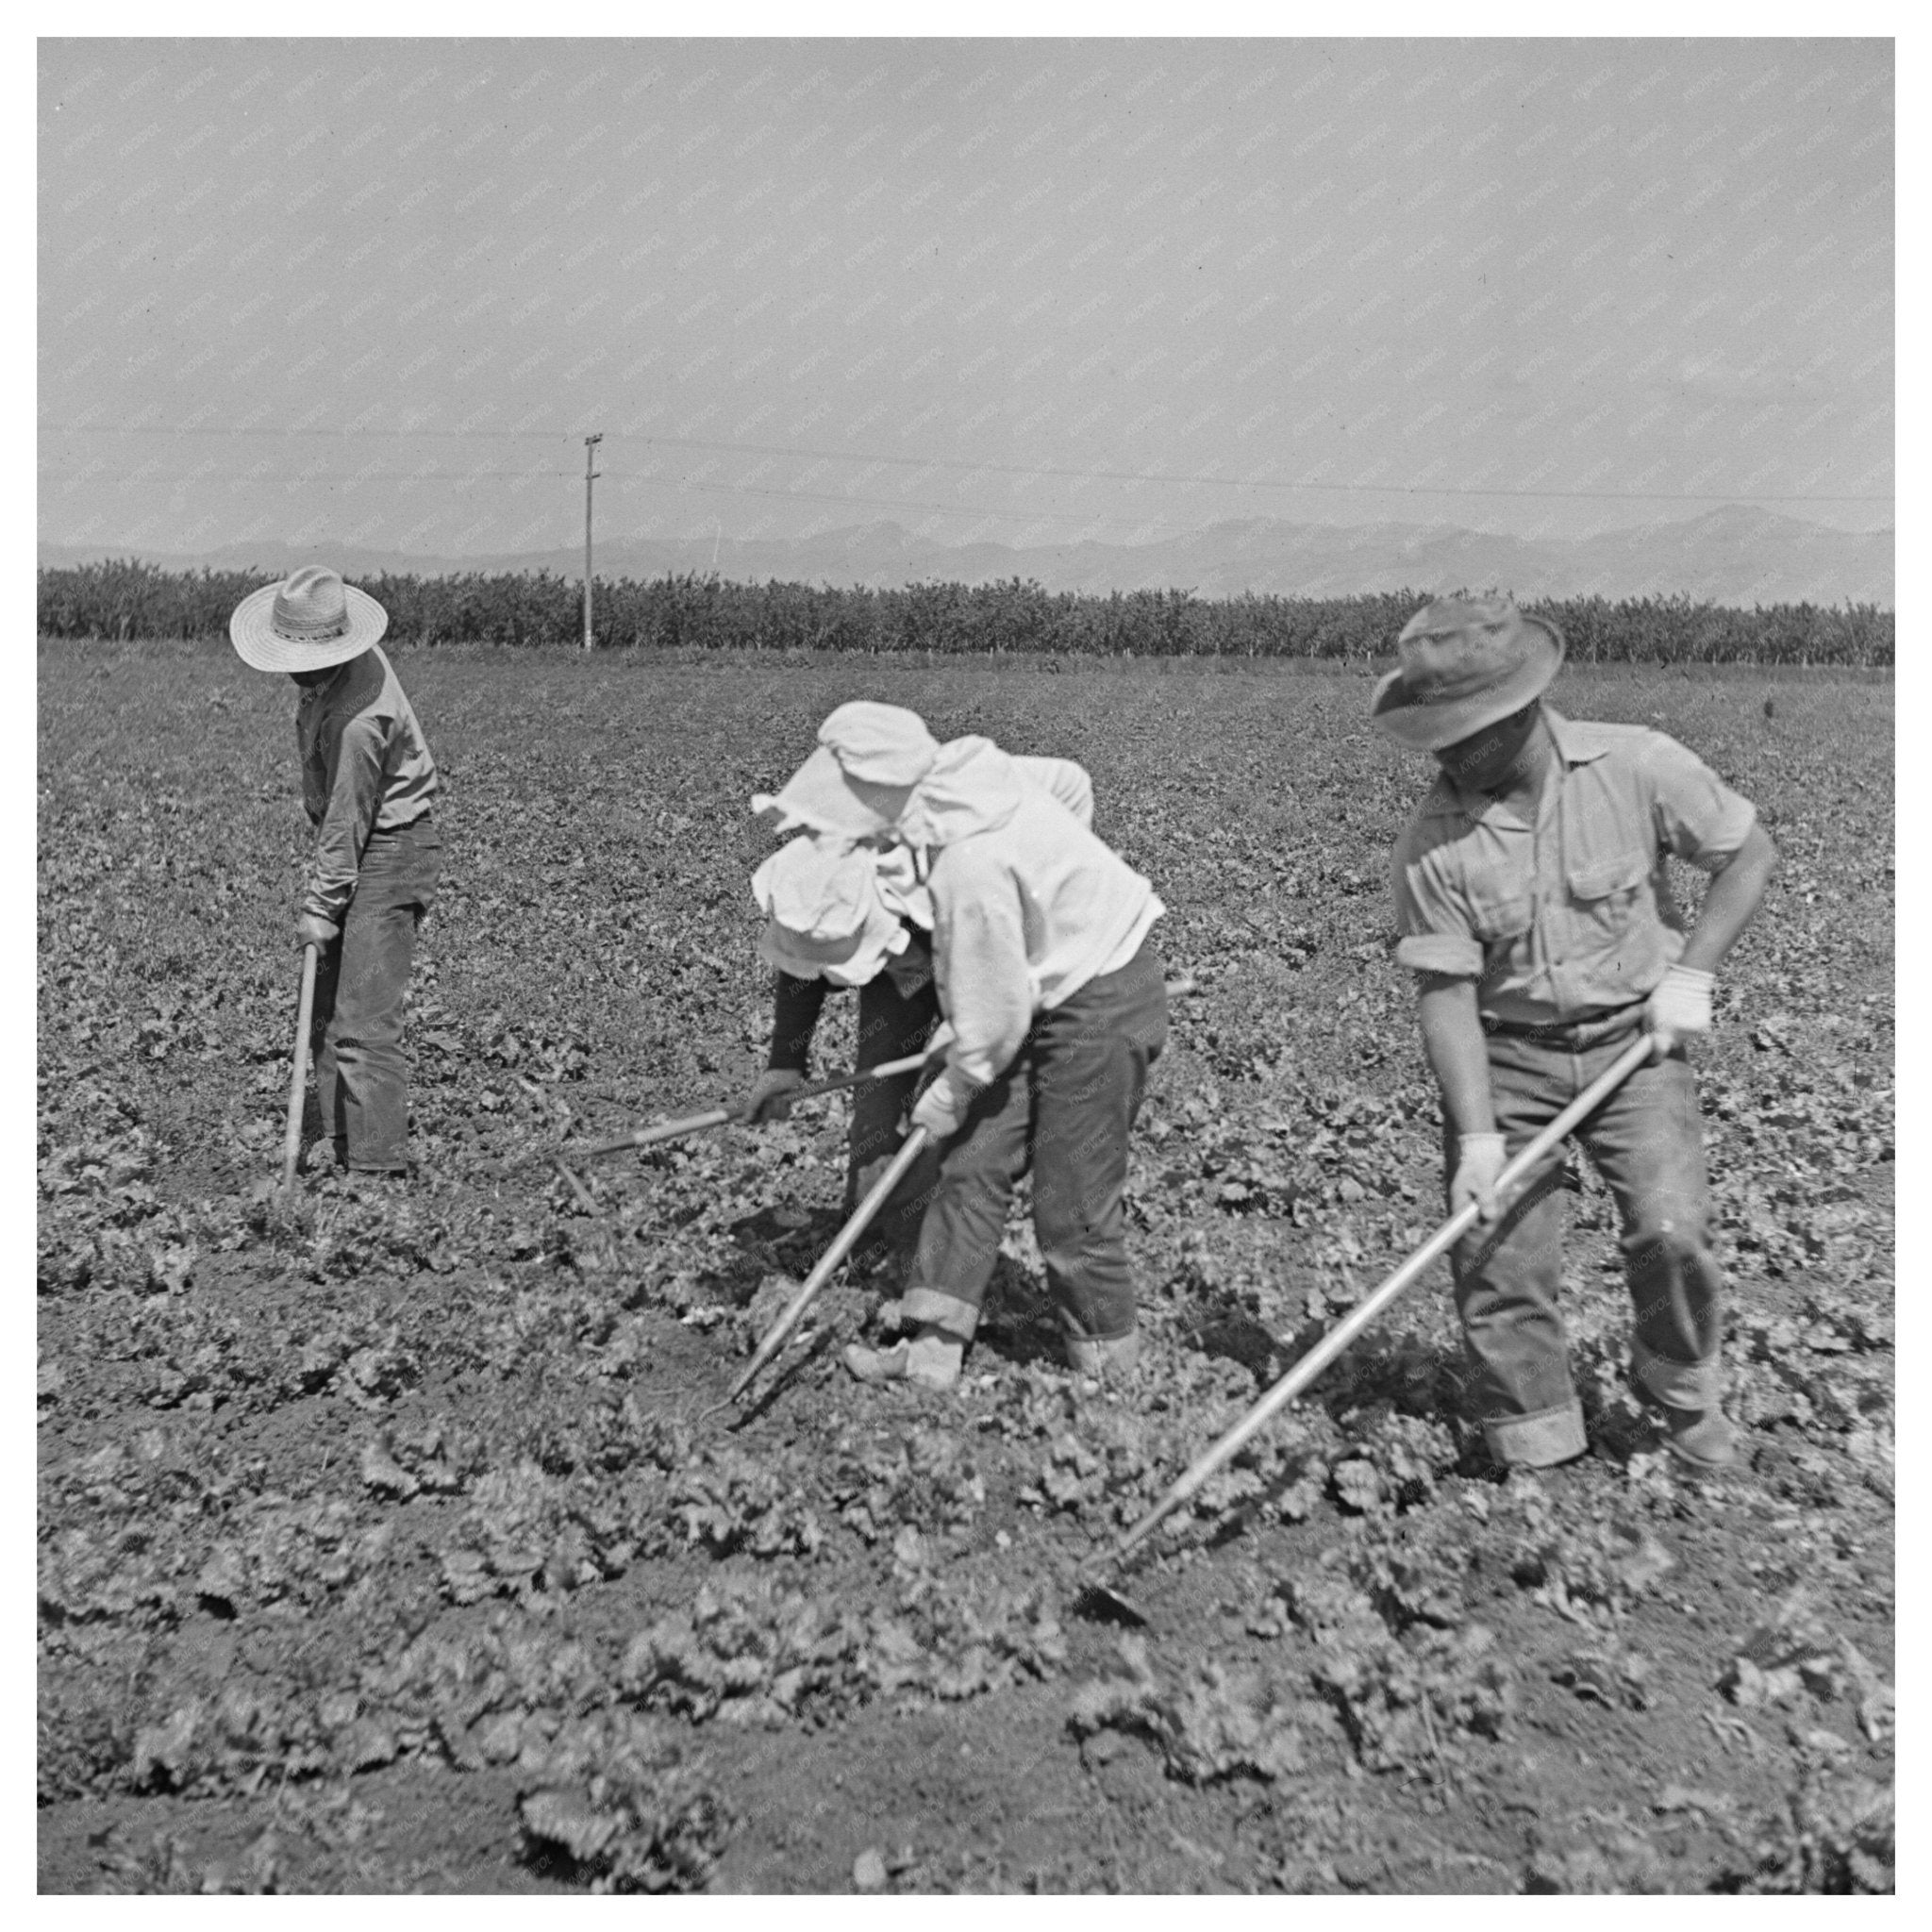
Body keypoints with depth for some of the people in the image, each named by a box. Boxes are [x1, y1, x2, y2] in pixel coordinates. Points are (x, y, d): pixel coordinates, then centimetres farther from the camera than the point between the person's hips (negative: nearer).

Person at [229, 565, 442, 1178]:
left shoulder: (360, 716, -29)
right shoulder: (349, 658, 1)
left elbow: (348, 819, -23)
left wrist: (320, 904, -16)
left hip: (386, 857, -10)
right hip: (358, 848, 10)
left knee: (363, 1023, -12)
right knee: (326, 1007, 15)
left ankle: (378, 1166, -9)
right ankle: (337, 1140, 24)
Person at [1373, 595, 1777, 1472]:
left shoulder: (1637, 766, -13)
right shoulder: (1432, 842, -14)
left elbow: (1749, 853, 0)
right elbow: (1445, 992, -14)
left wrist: (1690, 973, -10)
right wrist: (1478, 1136, -21)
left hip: (1633, 1040, 0)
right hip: (1505, 1055, 1)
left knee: (1671, 1229, -14)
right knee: (1494, 1254, -3)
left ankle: (1684, 1392, 18)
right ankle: (1533, 1451, 18)